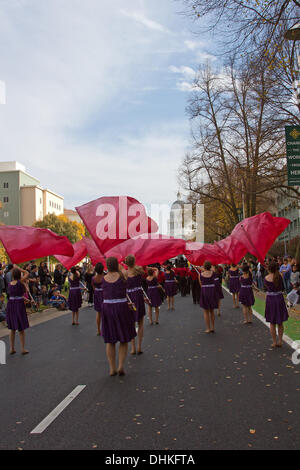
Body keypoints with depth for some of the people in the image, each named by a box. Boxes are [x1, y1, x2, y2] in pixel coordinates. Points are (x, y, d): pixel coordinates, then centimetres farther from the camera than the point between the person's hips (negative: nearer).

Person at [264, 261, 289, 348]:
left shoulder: (266, 278, -10)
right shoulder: (279, 276, -8)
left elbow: (266, 287, 4)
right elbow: (282, 288, 3)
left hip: (270, 299, -1)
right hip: (279, 298, 1)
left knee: (272, 323, 11)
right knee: (280, 323, 14)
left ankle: (274, 342, 13)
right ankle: (280, 341, 18)